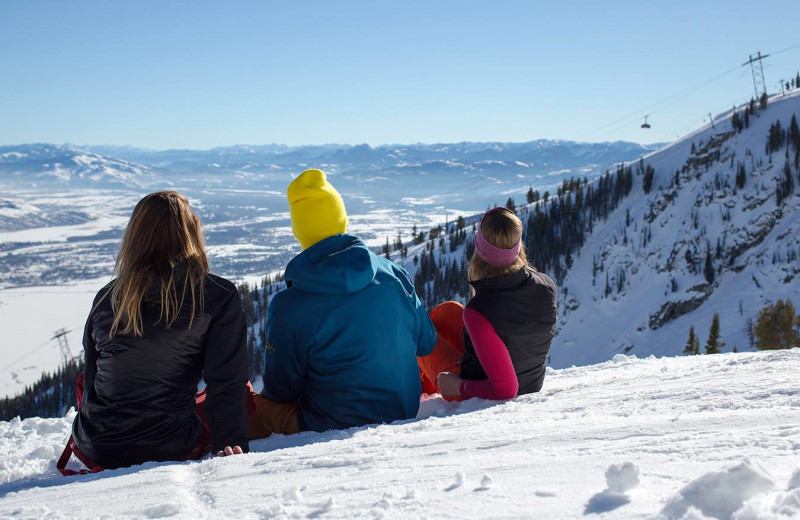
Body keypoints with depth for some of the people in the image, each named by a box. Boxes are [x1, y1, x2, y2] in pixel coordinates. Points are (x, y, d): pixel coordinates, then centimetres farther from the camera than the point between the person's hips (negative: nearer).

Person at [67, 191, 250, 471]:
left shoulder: (106, 297, 2)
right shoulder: (219, 296, -9)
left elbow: (91, 375, 14)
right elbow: (226, 382, -13)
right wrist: (230, 442, -8)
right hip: (171, 452, -3)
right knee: (241, 391, 22)